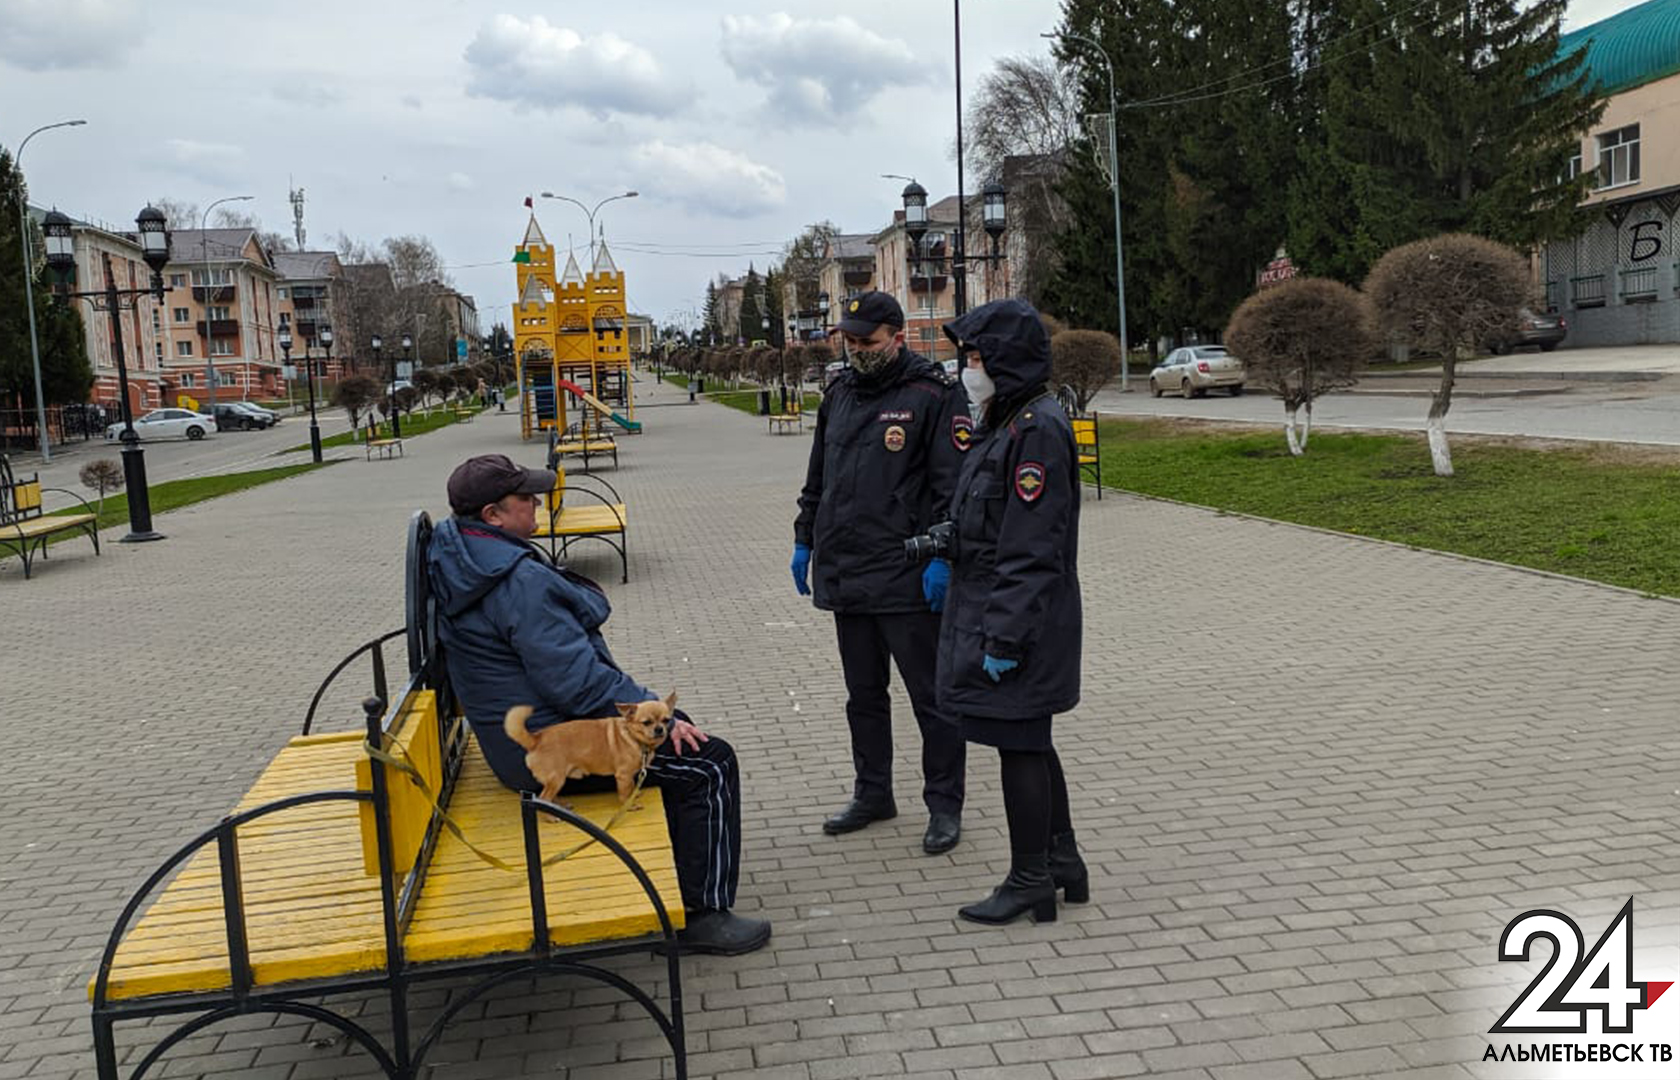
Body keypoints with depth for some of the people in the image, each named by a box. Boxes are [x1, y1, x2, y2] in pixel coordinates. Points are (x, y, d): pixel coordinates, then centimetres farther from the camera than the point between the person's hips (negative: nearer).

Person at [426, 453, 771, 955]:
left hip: (526, 728, 11)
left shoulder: (459, 552, 6)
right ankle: (703, 914, 0)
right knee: (710, 763, -7)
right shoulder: (519, 582, -27)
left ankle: (677, 870, 31)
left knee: (676, 731, 23)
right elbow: (576, 679, -28)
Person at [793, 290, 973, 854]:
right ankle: (872, 795, 31)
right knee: (863, 695, 17)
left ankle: (944, 805, 15)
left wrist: (942, 558, -18)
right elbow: (817, 478, 22)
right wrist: (804, 541, 18)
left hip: (907, 580, -7)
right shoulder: (840, 395, 14)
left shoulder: (933, 395, -8)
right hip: (845, 575, 7)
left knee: (930, 696, 3)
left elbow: (954, 485, -13)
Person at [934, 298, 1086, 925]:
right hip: (992, 614, 10)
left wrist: (1005, 638, -22)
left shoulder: (1036, 430, -19)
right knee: (1029, 744, 18)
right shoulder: (1008, 425, 13)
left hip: (1019, 618, -10)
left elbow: (1030, 550, -22)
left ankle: (1030, 883, 15)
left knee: (1020, 745, 1)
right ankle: (1062, 863, 32)